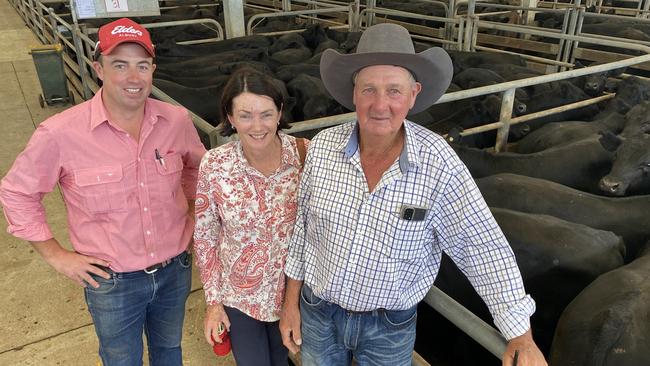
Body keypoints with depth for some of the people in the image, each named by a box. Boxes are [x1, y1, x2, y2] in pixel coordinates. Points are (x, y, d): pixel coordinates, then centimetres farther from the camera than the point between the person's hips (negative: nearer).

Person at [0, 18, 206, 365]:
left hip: (175, 270, 3)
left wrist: (192, 216, 4)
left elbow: (195, 165, 11)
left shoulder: (176, 120, -10)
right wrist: (56, 256, -6)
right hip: (113, 283, -2)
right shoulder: (60, 133, -20)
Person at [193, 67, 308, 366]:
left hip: (293, 289, 1)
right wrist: (213, 301, -4)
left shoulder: (305, 154, -19)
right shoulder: (214, 165, -19)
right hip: (239, 296, 0)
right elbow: (205, 235, -7)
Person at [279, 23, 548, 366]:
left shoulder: (438, 163, -22)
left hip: (390, 327, -1)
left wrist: (521, 336, -11)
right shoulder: (322, 147, -14)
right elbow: (303, 225, -3)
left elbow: (484, 248, -14)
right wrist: (291, 303, 3)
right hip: (318, 312, 2)